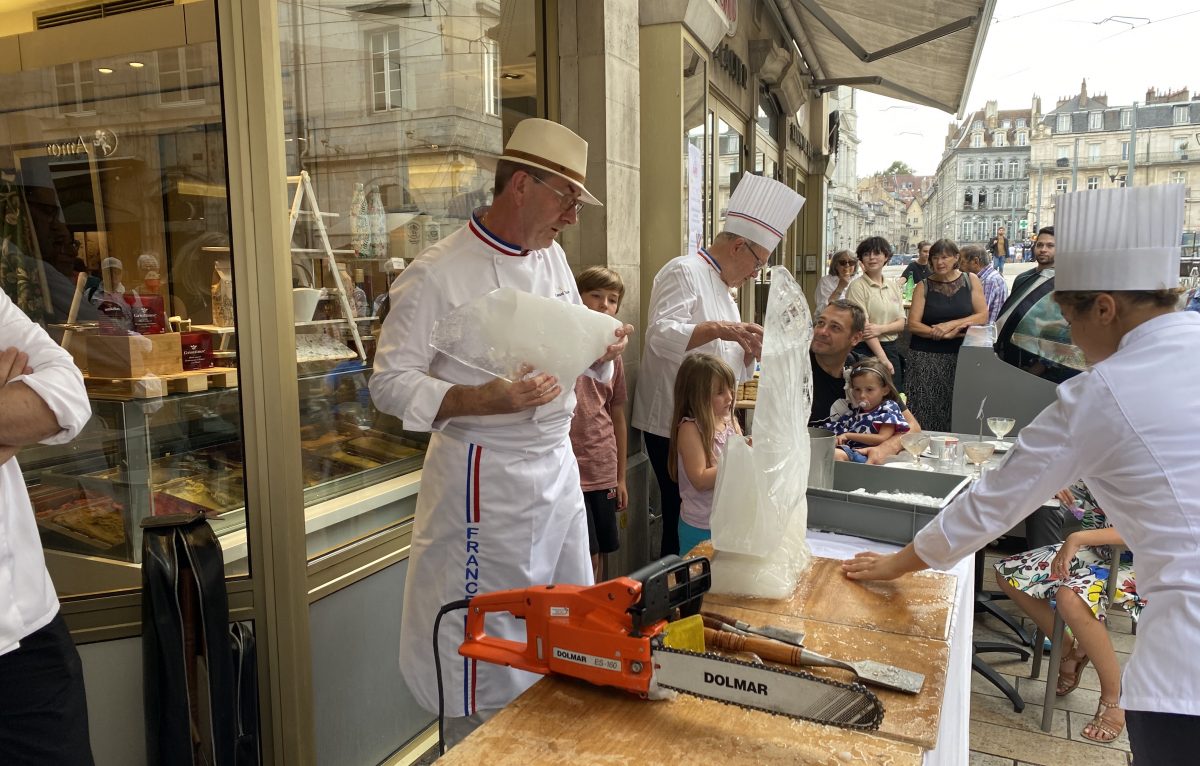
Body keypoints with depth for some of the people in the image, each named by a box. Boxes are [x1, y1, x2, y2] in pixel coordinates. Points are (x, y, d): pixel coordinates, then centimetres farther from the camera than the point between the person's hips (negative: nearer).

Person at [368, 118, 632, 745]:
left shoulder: (551, 257, 8)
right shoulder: (437, 275, -15)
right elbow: (390, 383, -15)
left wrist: (602, 351, -5)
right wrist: (482, 401, -28)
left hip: (559, 465, 8)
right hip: (485, 481, -8)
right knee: (485, 655, 3)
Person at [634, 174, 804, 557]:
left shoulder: (722, 286, 21)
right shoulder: (684, 272, -10)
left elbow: (729, 368, 22)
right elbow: (661, 334, -25)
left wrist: (750, 352, 2)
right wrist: (718, 329, -35)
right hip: (673, 425, -9)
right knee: (684, 523, -3)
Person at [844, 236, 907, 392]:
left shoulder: (893, 286, 11)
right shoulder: (858, 286, -6)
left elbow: (901, 323, 7)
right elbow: (863, 326, -13)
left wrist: (881, 329, -15)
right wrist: (883, 359, -17)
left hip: (892, 349, 6)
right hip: (867, 350, -6)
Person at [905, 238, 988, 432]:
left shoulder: (971, 280, 7)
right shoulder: (924, 286, 3)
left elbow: (983, 316, 1)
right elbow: (913, 324, -3)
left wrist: (951, 324, -11)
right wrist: (945, 335, -14)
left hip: (960, 355, 1)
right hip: (926, 356, -1)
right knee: (926, 410, -4)